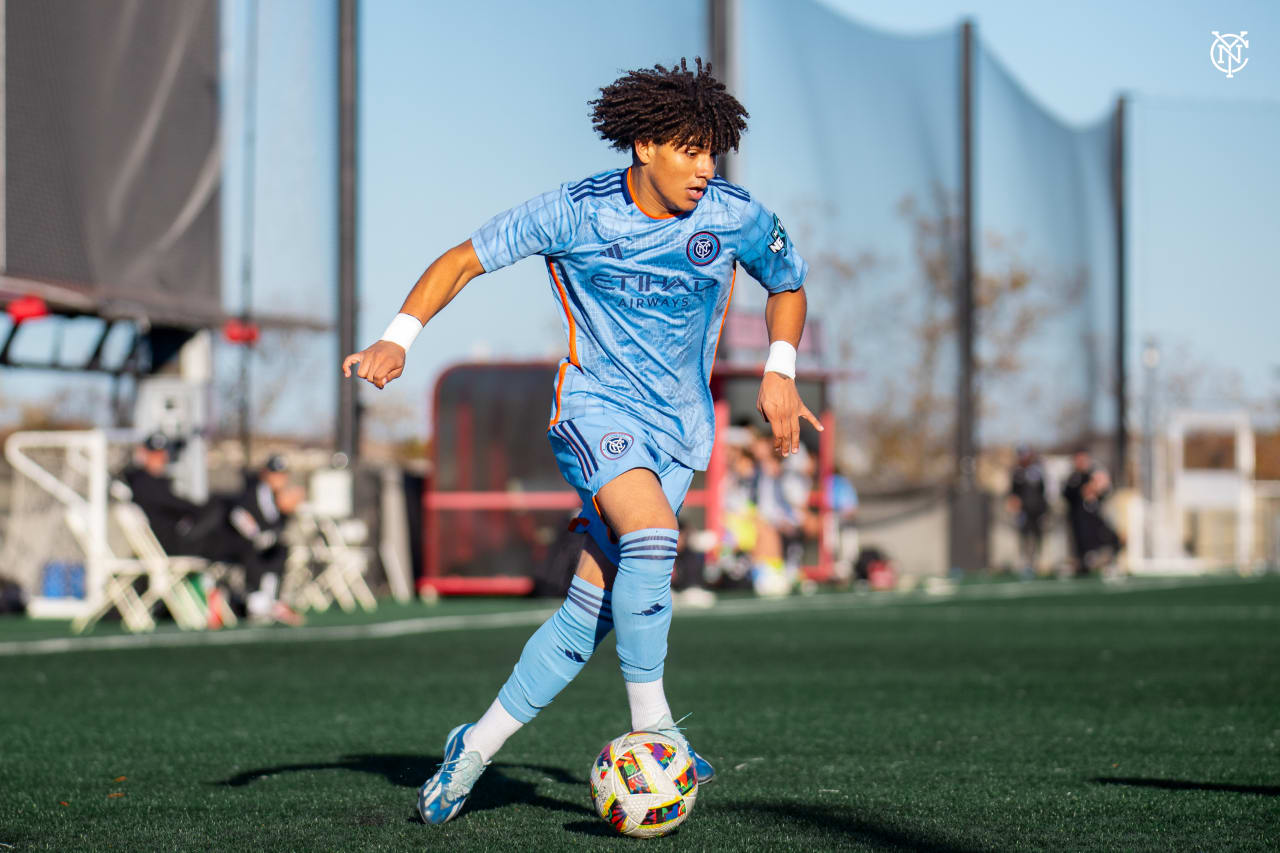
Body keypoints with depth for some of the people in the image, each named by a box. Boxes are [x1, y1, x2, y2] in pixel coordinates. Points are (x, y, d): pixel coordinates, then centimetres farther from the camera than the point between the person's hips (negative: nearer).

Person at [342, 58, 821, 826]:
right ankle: (650, 723, -20)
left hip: (680, 424, 3)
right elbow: (465, 259, -3)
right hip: (595, 405, -3)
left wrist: (780, 372, 4)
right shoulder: (576, 213, -10)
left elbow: (788, 282, 16)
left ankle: (479, 746, 10)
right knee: (652, 534, -32)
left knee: (594, 604, -4)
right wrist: (398, 339, -14)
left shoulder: (736, 216, -5)